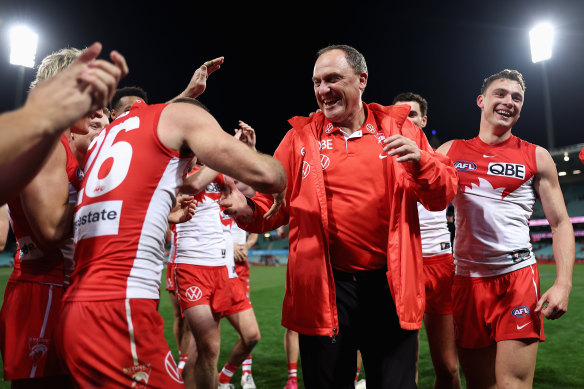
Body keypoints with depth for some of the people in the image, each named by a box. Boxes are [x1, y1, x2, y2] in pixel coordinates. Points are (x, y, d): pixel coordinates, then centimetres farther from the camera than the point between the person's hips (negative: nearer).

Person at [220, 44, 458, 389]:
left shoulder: (399, 129, 6)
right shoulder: (301, 137, 5)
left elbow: (442, 196, 5)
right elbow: (274, 204, 7)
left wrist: (420, 161, -15)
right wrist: (249, 211, -15)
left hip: (390, 287, 1)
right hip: (324, 289, 0)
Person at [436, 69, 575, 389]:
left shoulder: (537, 158, 5)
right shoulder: (450, 151, 8)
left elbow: (561, 223, 4)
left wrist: (563, 283, -8)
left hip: (517, 276, -1)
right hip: (466, 279, 2)